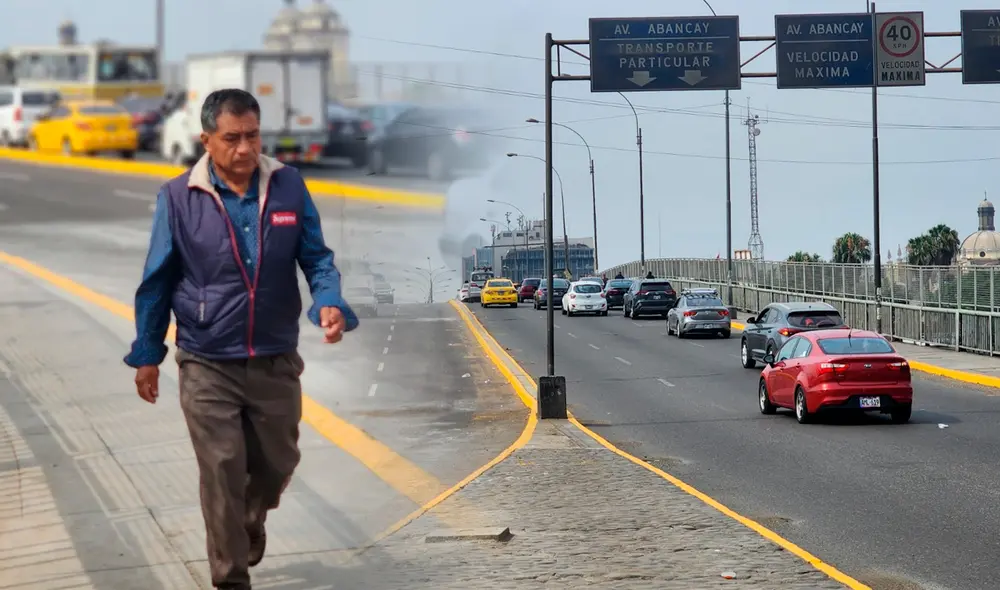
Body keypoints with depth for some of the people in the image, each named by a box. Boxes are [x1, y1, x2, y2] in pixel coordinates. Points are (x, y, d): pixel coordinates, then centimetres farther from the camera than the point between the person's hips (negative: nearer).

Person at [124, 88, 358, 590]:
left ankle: (251, 521, 49)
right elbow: (157, 281, 0)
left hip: (276, 361, 2)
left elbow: (317, 258, -1)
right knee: (222, 473, -1)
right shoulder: (179, 198, -7)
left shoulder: (289, 188, -4)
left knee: (277, 463, 17)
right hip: (208, 366, -2)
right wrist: (146, 354, 3)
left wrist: (330, 303, -21)